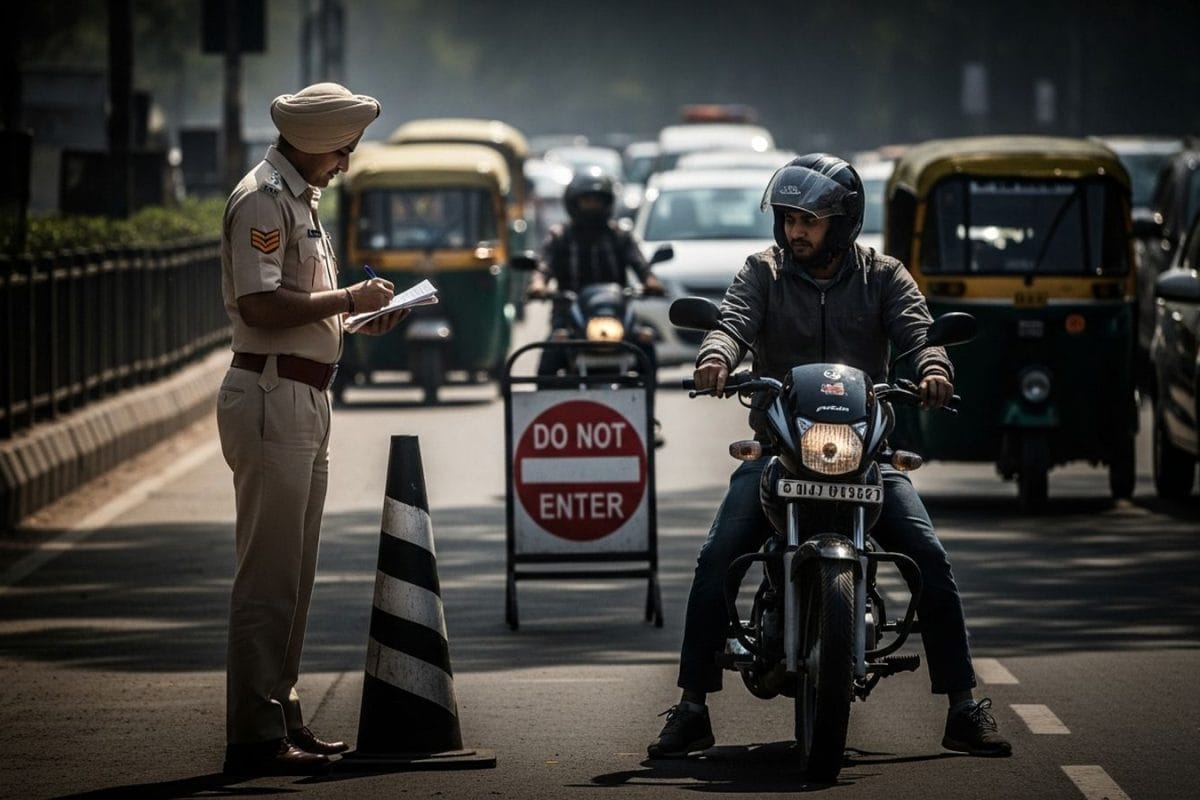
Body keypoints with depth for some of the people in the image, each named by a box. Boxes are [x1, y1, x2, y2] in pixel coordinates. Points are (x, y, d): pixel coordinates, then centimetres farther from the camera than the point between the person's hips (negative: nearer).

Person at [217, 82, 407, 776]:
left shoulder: (301, 198, 19)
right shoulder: (263, 200, -13)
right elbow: (261, 306, -23)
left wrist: (359, 315, 10)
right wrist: (349, 298, -16)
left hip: (306, 400, 10)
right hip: (272, 399, -10)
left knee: (294, 575, 15)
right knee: (269, 575, -9)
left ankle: (282, 719, 22)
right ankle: (255, 737, -8)